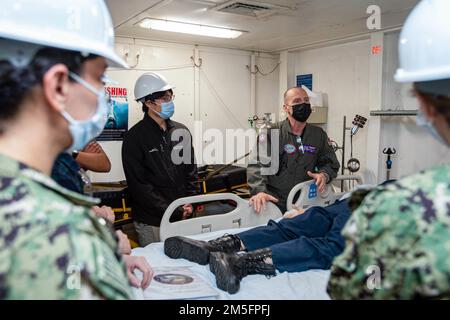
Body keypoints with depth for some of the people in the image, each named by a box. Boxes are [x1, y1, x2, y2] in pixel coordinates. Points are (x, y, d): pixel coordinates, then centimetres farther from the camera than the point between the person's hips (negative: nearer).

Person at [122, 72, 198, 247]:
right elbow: (138, 184, -13)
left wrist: (189, 203, -2)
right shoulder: (135, 137, -10)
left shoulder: (182, 131, 7)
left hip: (183, 217, 5)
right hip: (151, 222, -5)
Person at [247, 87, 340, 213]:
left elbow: (330, 162, 16)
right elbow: (257, 165, -15)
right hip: (275, 202, -3)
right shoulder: (271, 134, -5)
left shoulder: (319, 135, 9)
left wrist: (324, 175, -7)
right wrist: (259, 191, -32)